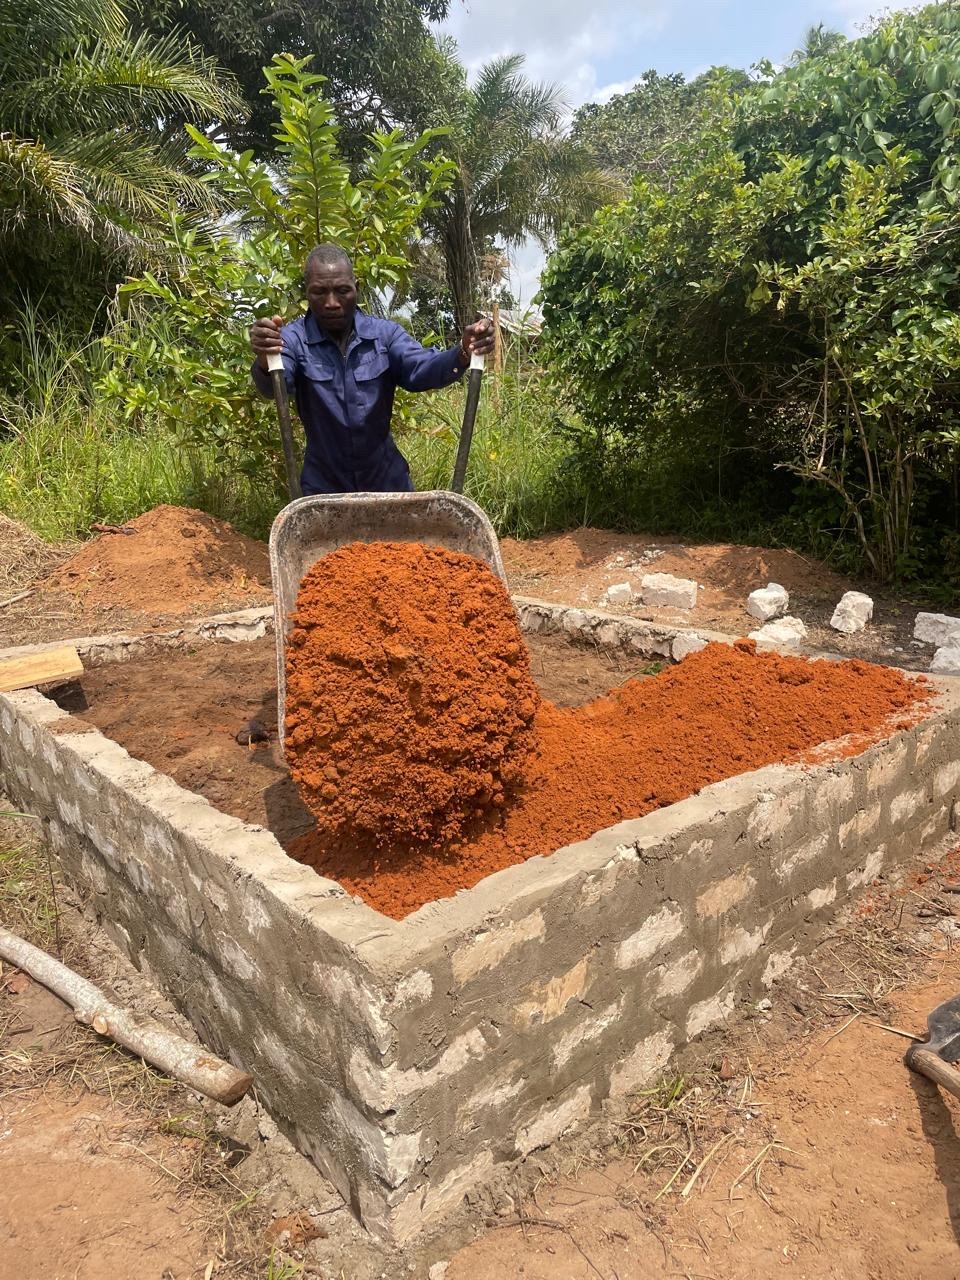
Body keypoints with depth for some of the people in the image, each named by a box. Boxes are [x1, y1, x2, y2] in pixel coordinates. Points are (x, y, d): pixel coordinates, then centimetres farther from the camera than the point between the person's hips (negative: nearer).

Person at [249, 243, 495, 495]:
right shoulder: (294, 339, -9)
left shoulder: (384, 333, -4)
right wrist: (264, 359, -52)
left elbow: (421, 370, -19)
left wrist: (462, 354, -41)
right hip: (322, 489, -2)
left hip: (387, 481, 2)